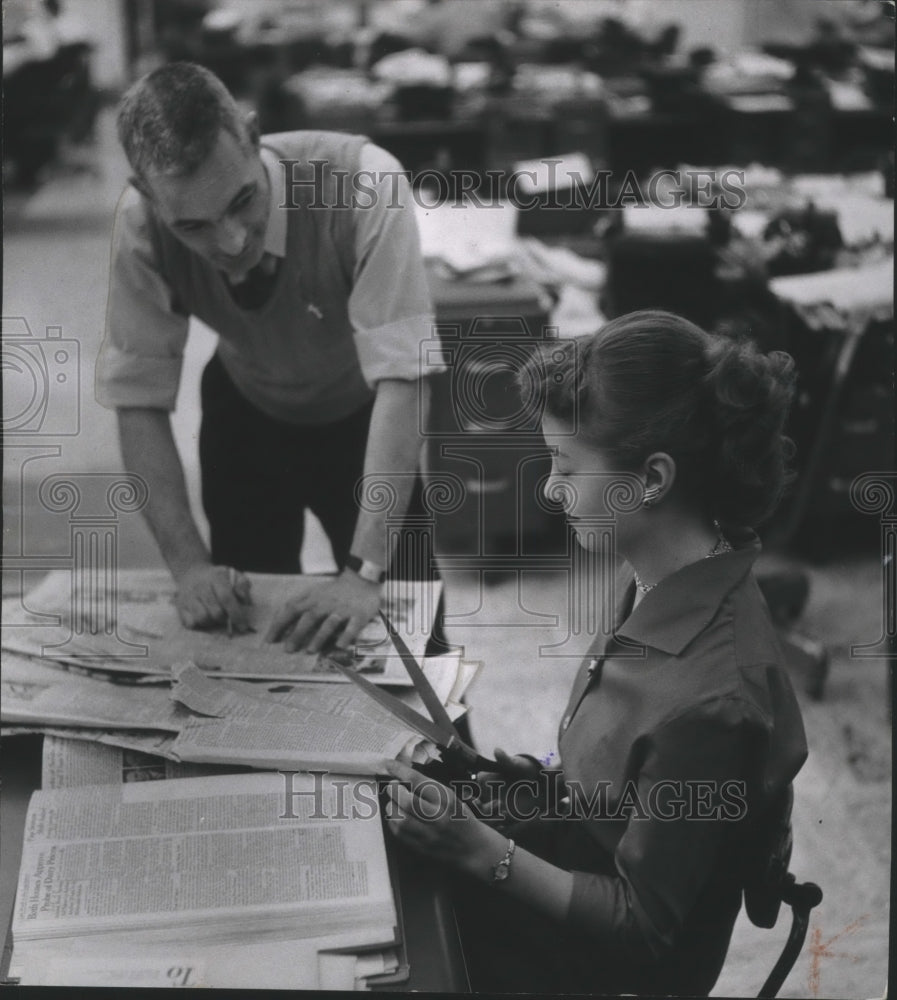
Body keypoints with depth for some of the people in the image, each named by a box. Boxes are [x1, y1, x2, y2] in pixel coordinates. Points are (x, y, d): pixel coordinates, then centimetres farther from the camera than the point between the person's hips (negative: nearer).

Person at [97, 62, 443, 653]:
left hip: (363, 417, -2)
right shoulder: (141, 225, -28)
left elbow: (403, 375, -39)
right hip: (246, 415, 2)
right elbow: (139, 400, -21)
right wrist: (189, 565, -31)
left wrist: (365, 571, -44)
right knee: (233, 620, 4)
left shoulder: (363, 182, -38)